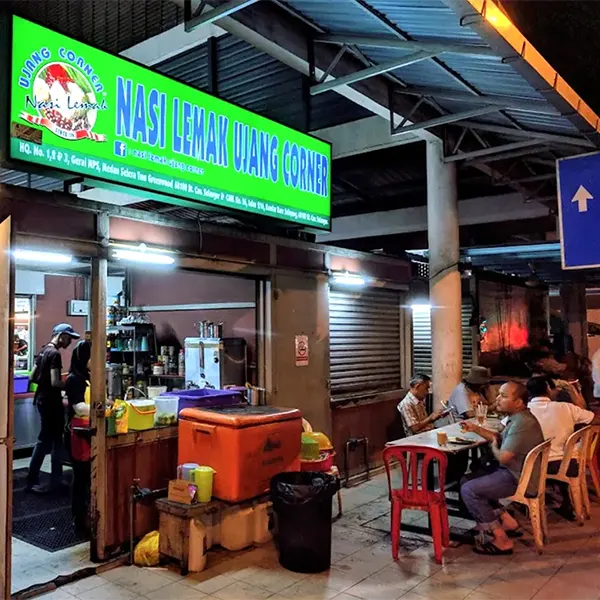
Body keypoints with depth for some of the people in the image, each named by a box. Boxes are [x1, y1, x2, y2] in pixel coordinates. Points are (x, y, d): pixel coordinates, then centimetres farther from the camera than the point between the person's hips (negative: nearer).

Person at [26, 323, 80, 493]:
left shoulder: (44, 351, 12)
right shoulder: (55, 354, -18)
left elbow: (32, 377, 16)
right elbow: (55, 382, -24)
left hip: (42, 398, 10)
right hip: (50, 401, -10)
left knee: (55, 438, 13)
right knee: (45, 439, -2)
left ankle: (56, 480, 19)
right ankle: (32, 481, 5)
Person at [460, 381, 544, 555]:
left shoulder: (522, 423, -26)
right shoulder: (518, 417, 8)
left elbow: (503, 457, -28)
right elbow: (501, 439, 22)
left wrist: (494, 447, -5)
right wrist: (476, 429, 12)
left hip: (518, 478, -11)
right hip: (512, 470, 11)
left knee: (468, 490, -15)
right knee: (467, 480, 11)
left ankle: (501, 539, -7)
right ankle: (506, 521, 12)